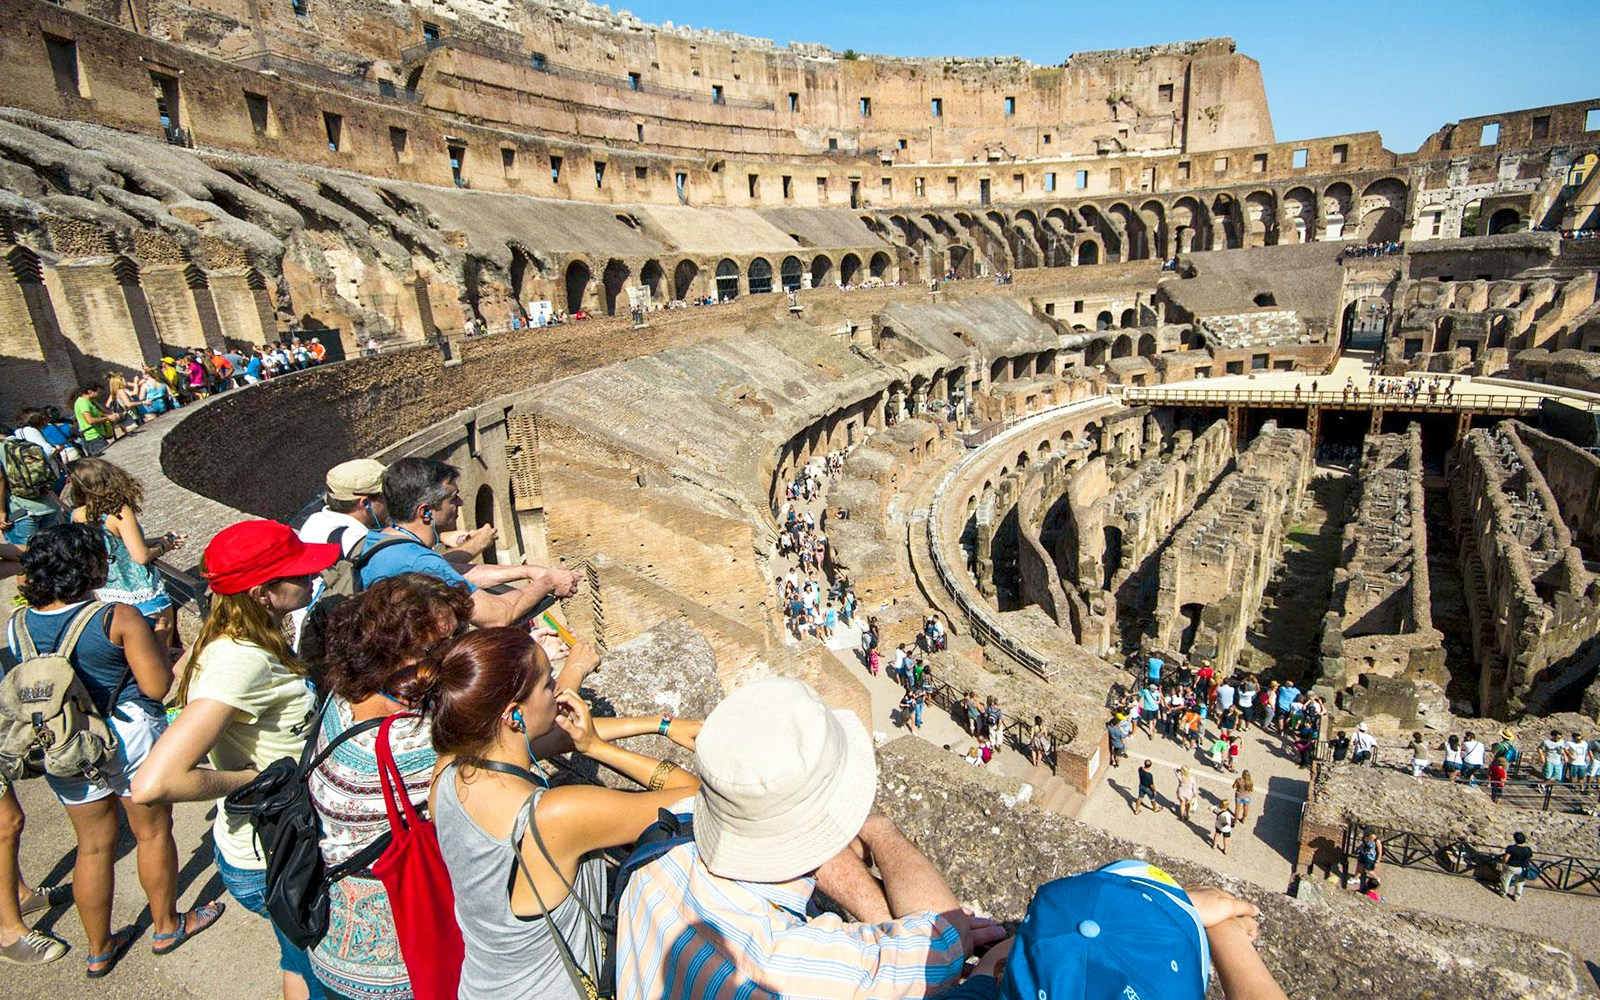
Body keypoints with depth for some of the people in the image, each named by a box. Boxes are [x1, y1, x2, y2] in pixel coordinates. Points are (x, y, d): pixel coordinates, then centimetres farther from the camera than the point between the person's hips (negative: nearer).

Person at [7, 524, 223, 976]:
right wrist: (152, 643, -5)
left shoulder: (16, 625, -5)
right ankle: (167, 927, 33)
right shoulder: (119, 619, -22)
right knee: (153, 833, 16)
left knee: (93, 846, 19)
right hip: (130, 740, -5)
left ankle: (99, 950, 34)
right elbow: (159, 686, -20)